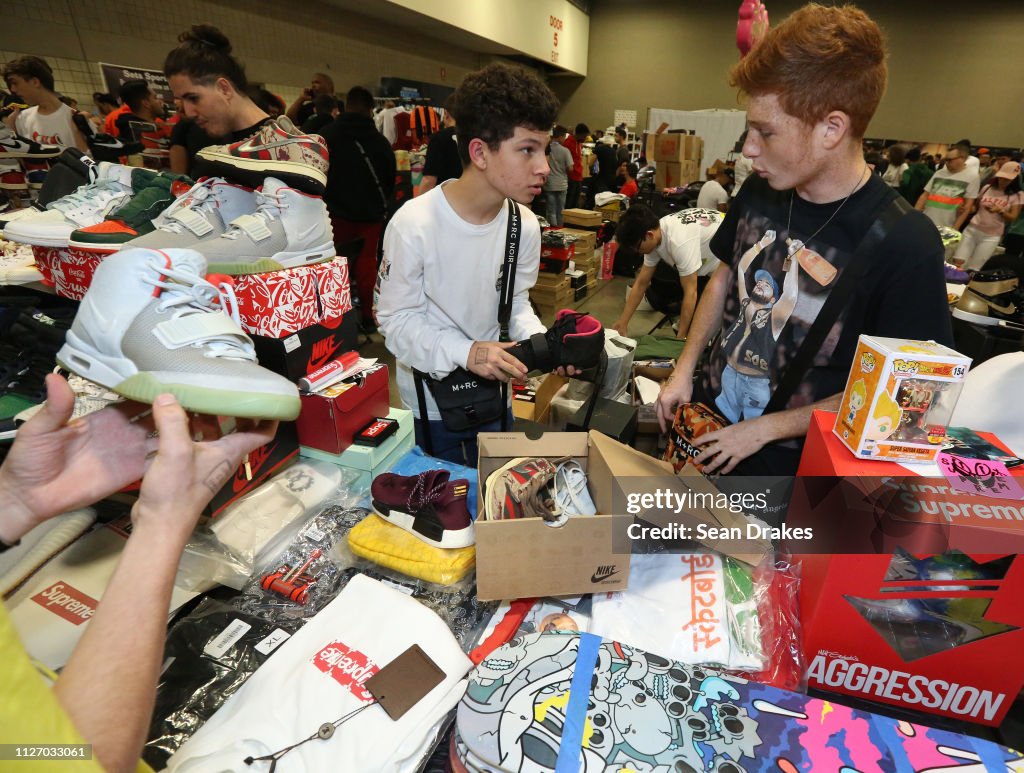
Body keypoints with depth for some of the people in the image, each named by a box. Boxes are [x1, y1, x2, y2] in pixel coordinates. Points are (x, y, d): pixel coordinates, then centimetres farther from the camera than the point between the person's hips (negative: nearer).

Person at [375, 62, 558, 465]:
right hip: (430, 402, -4)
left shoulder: (525, 225, -10)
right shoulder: (414, 225, -24)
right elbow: (396, 319, -18)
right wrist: (465, 352, -31)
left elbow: (516, 303, 2)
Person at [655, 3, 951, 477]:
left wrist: (764, 429, -17)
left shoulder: (904, 244, -22)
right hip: (707, 425, 5)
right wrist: (684, 370, 0)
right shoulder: (760, 191, -7)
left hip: (792, 465, -4)